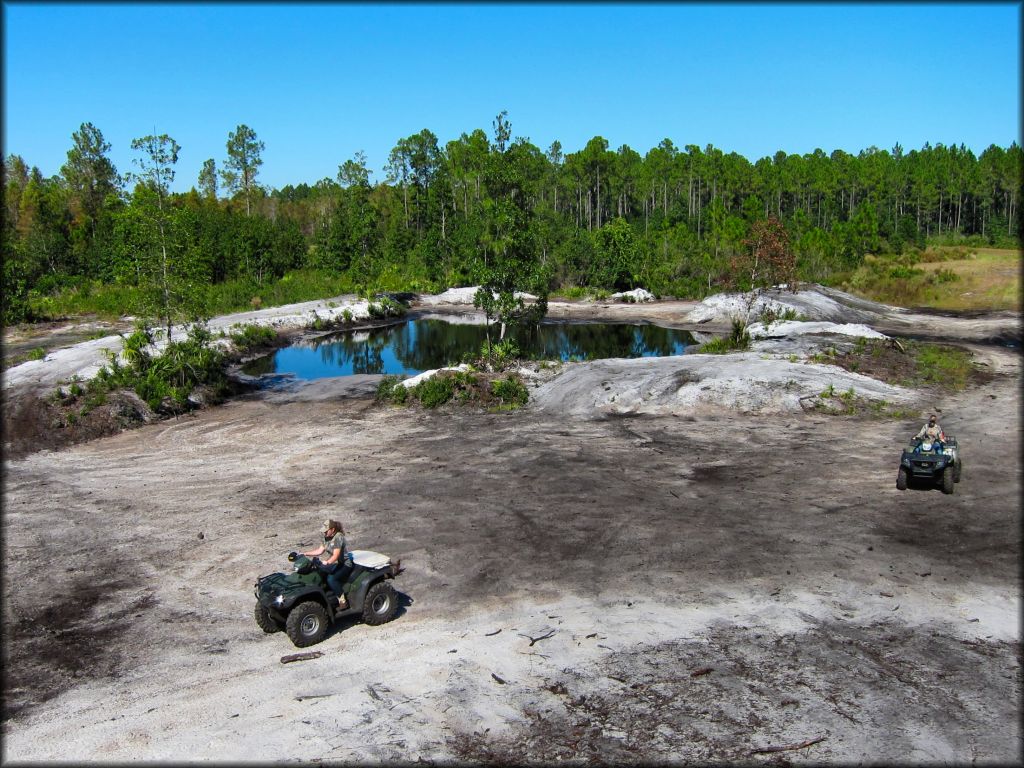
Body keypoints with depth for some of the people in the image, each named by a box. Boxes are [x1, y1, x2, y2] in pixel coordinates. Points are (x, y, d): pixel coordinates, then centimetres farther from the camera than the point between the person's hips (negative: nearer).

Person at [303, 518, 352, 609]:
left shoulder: (338, 537, -22)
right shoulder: (327, 537, 4)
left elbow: (335, 556, -31)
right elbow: (320, 551, 11)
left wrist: (327, 562, -48)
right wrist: (305, 554, 5)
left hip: (344, 565, -8)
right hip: (334, 563, 8)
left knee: (331, 579, -31)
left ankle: (343, 602, -18)